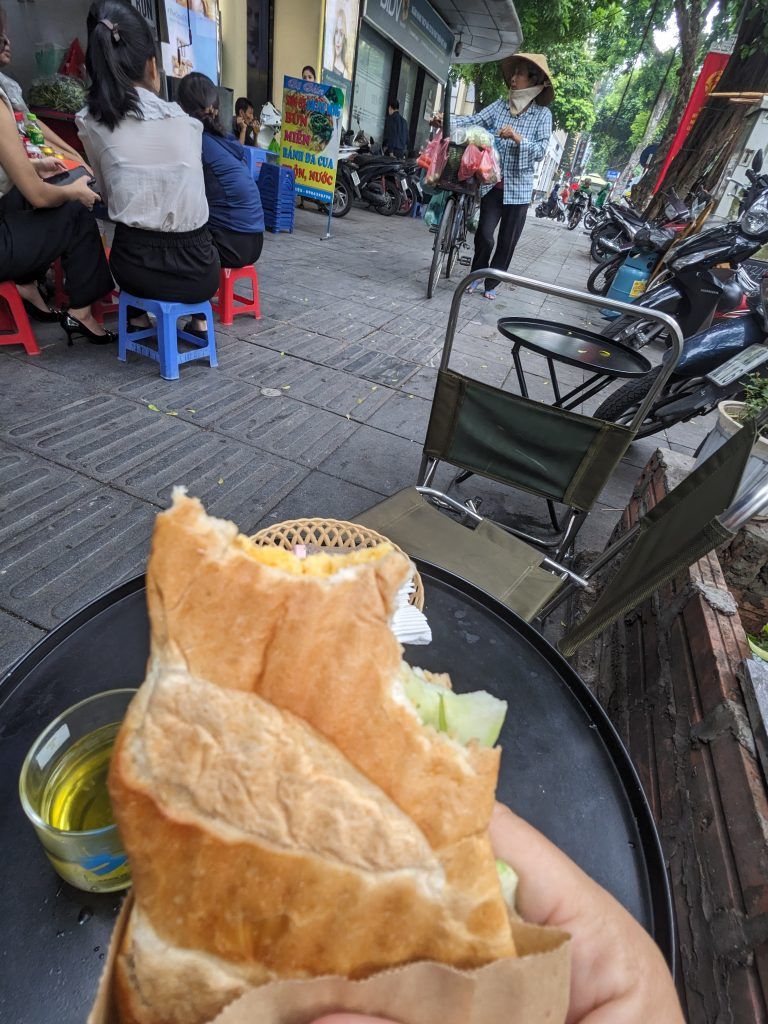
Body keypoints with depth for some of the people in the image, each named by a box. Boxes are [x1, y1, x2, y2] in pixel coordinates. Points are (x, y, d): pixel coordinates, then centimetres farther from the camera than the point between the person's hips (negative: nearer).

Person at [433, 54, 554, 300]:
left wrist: (517, 138, -24)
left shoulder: (542, 113, -1)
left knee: (507, 241, 3)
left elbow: (540, 151, -9)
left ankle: (491, 283, 16)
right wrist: (446, 120, -22)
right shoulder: (500, 105, 6)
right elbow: (474, 121, -5)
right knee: (484, 233, -5)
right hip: (493, 183, 1)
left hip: (518, 187, -1)